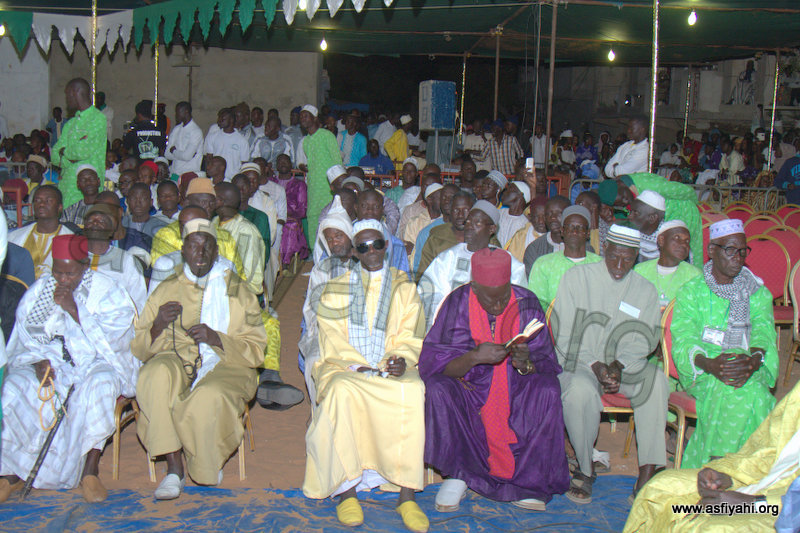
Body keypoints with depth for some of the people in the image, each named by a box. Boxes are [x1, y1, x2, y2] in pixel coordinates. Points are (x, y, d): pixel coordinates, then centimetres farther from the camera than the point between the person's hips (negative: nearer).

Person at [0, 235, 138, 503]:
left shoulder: (106, 290, -2)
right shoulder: (38, 290, 8)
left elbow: (111, 337, -12)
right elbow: (27, 337, 6)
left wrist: (75, 310, -19)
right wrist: (40, 361, -15)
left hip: (95, 362, -3)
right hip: (50, 363, 3)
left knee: (100, 383, -37)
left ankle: (90, 471, -29)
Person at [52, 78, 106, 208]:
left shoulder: (98, 119, -5)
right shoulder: (70, 123, 20)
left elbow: (83, 151, -15)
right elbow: (55, 154, 15)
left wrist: (64, 151, 3)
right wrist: (68, 159, -6)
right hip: (65, 185, 7)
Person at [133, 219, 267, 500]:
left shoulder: (238, 291, 12)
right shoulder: (166, 290, 16)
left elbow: (256, 350, 4)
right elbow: (140, 349, 12)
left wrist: (216, 339, -13)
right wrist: (158, 326, -10)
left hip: (225, 366, -2)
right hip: (177, 362, 2)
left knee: (209, 397, -35)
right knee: (156, 374, -33)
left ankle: (205, 467, -6)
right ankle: (174, 465, -28)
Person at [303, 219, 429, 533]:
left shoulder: (405, 288, 17)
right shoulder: (335, 290, 15)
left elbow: (410, 336, 7)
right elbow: (332, 338, 5)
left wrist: (400, 359, -16)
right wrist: (357, 365, -14)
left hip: (391, 367, 1)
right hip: (344, 367, 0)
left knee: (412, 390, -33)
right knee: (342, 391, -36)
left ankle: (406, 494, -30)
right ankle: (346, 491, -30)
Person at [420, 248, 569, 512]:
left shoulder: (526, 304, -6)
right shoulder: (458, 303, -10)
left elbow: (546, 365, -2)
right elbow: (434, 364, -14)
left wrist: (526, 363, -26)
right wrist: (474, 357, -31)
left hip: (515, 391, 1)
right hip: (469, 388, -1)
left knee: (548, 390, -27)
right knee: (437, 389, -30)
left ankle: (526, 480, -14)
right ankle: (457, 474, -10)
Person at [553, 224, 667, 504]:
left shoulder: (645, 290, 10)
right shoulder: (577, 277, 2)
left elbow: (641, 342, 3)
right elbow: (566, 334, -4)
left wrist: (617, 366, -17)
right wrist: (595, 366, -17)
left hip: (625, 365, 2)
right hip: (578, 362, -2)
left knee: (655, 378, -30)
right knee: (580, 391, -37)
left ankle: (647, 474, -32)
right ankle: (586, 468, -14)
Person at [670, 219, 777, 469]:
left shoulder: (758, 292, 19)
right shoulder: (692, 290, 10)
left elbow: (763, 332, 2)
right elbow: (683, 337, -5)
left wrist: (753, 360, -24)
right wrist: (709, 364, -27)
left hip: (747, 365, 2)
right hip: (702, 367, -2)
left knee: (752, 390, -35)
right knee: (729, 392, -36)